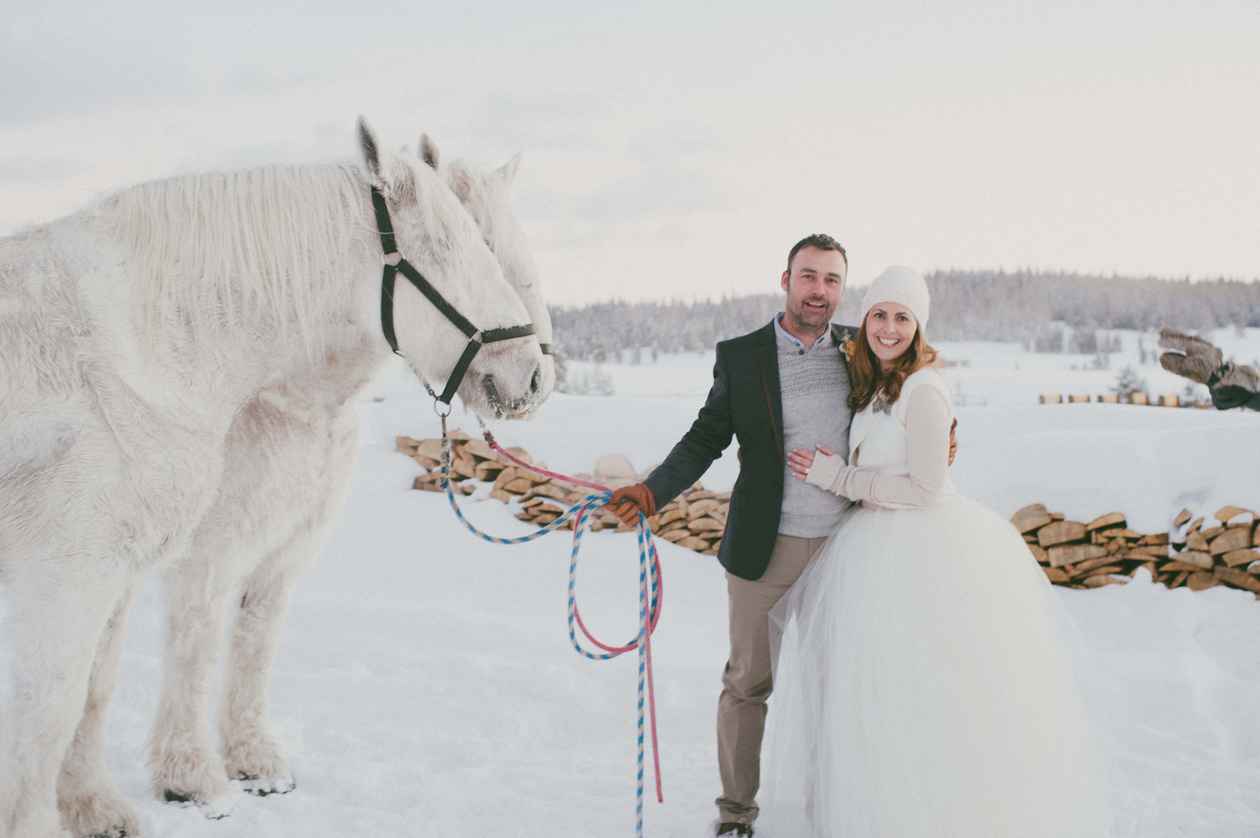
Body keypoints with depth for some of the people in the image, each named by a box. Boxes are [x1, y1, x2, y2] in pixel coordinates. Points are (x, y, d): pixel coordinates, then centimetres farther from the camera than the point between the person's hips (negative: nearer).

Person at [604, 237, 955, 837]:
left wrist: (936, 431, -2)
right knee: (748, 682, 6)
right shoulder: (740, 356, -5)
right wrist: (652, 492, -15)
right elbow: (705, 439, -2)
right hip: (766, 548, -2)